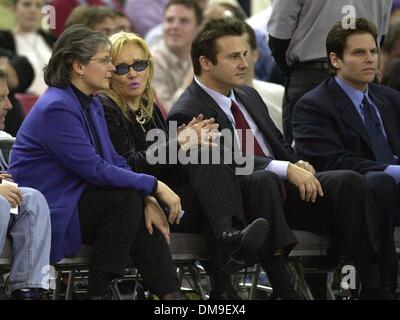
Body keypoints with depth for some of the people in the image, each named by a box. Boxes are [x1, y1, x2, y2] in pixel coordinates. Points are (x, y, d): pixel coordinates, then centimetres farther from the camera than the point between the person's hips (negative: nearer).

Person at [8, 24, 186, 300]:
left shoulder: (92, 105, 11)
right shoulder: (57, 108, -20)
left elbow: (114, 161, 7)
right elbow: (95, 170, -24)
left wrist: (147, 200, -9)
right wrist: (154, 187, -19)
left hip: (73, 200, 10)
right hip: (44, 213, -10)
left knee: (142, 212, -2)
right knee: (127, 199, -21)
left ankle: (169, 293, -10)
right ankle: (98, 290, -17)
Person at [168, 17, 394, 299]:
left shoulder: (249, 97, 19)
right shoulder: (187, 114, -8)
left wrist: (299, 165, -1)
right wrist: (286, 169, -27)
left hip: (285, 191, 7)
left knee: (350, 182, -16)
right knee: (263, 179, -40)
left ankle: (372, 286, -18)